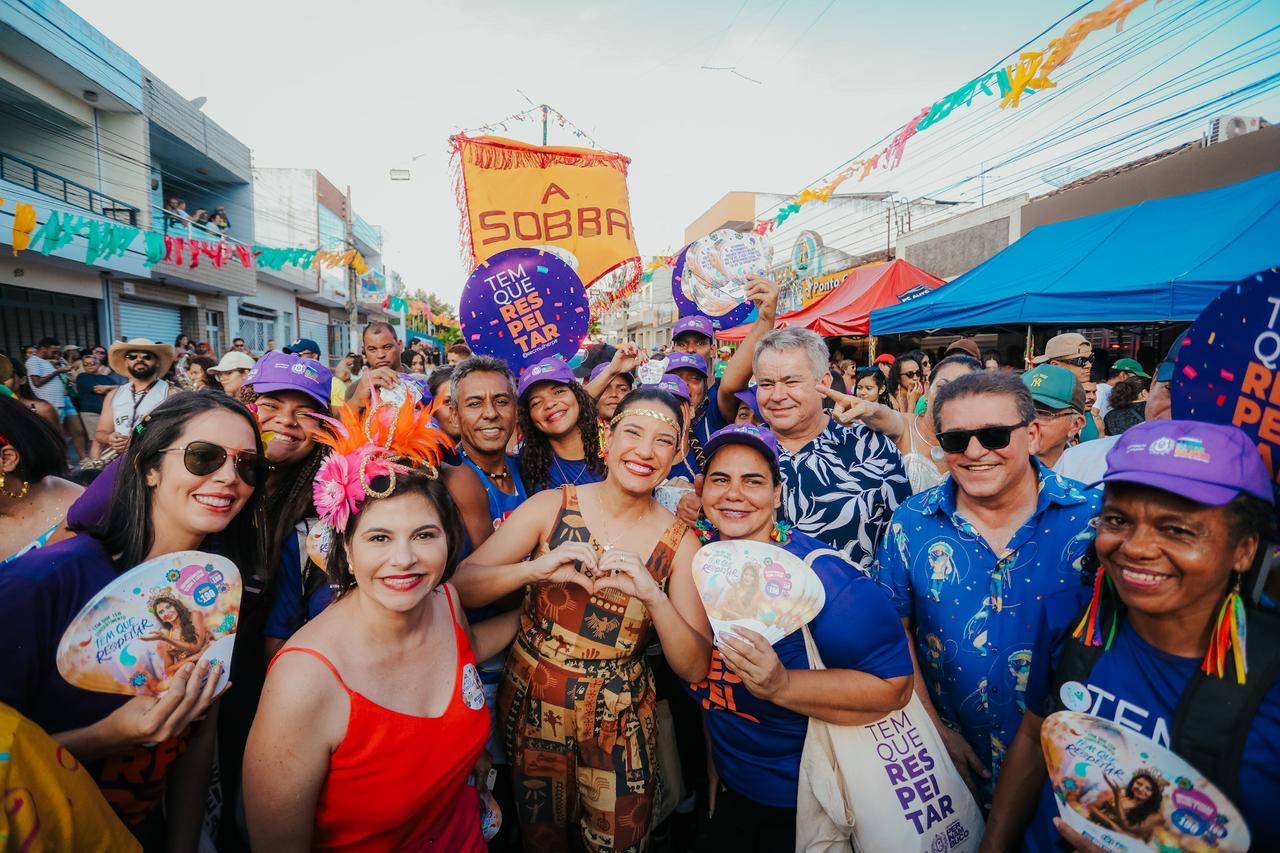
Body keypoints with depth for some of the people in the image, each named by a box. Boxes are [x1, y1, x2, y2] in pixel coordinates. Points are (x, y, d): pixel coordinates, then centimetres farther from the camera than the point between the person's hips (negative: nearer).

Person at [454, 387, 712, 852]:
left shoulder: (678, 543, -10)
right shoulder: (550, 507, -11)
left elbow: (694, 668, -12)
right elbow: (460, 585, -14)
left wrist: (652, 594, -29)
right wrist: (536, 569, -32)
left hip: (619, 721, 0)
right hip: (531, 702, 1)